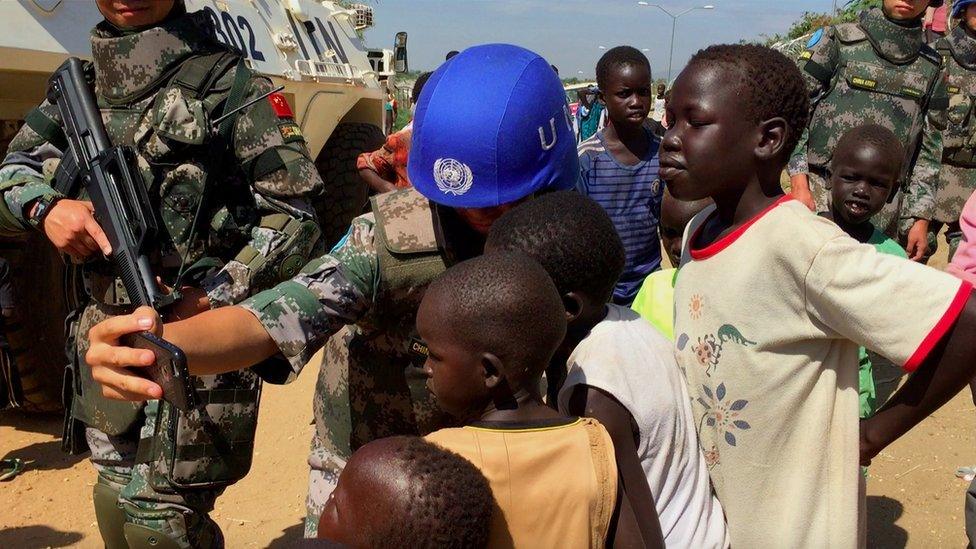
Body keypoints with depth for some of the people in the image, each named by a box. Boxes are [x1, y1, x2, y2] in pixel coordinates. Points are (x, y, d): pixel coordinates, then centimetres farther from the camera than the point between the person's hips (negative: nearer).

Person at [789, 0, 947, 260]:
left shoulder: (932, 68, 11)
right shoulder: (838, 41, 2)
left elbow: (929, 149, 13)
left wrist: (920, 219, 7)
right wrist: (799, 184, -10)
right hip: (822, 195, -3)